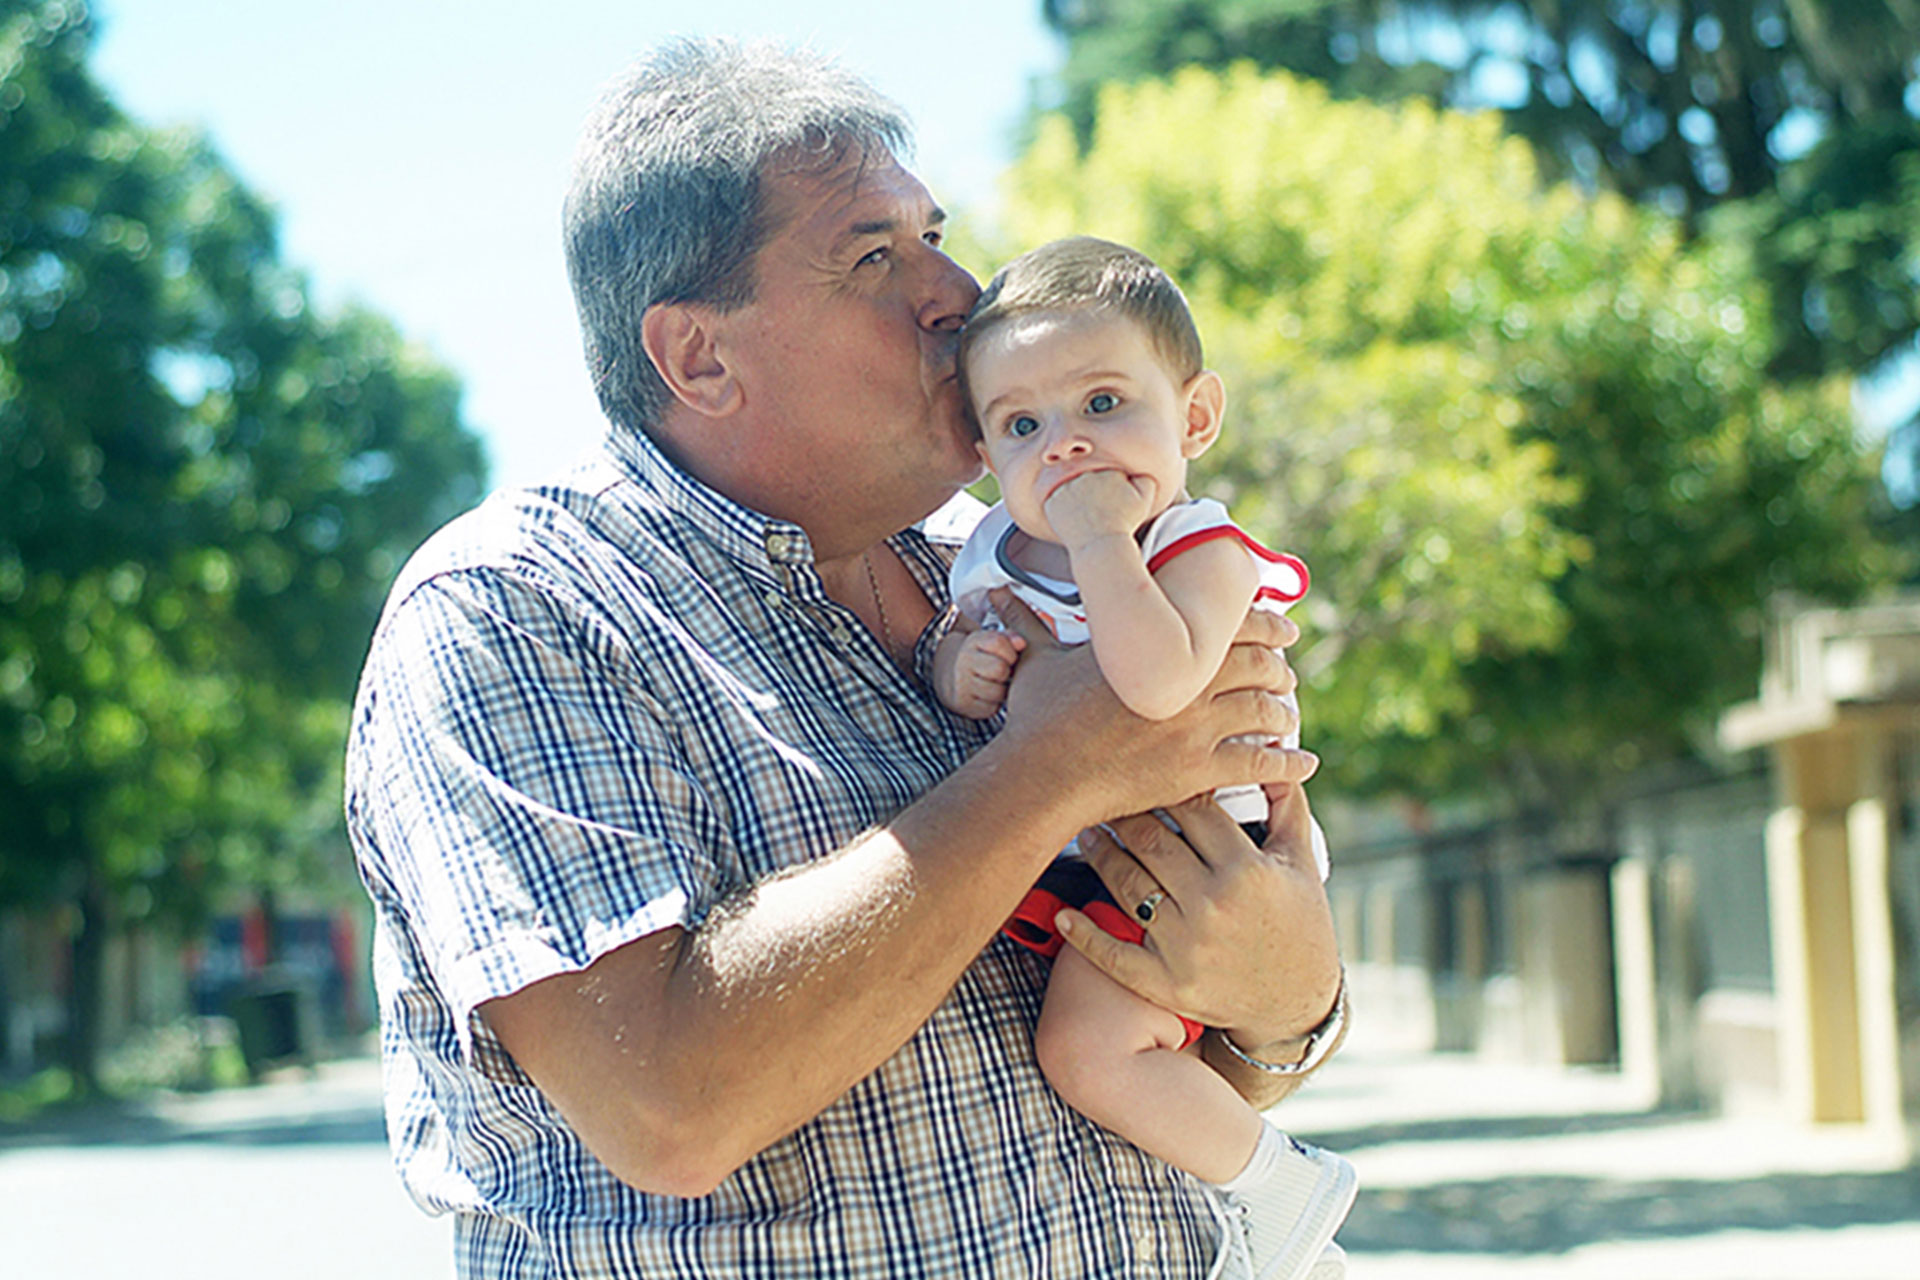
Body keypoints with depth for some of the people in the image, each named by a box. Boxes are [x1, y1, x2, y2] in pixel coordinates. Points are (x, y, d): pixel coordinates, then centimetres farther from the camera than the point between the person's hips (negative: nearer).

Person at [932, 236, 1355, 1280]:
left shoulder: (1203, 553, -21)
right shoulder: (992, 552, 0)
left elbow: (1157, 687, -40)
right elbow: (954, 640, 16)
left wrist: (1101, 536, -33)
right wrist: (956, 666, -8)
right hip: (1039, 858, 8)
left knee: (1089, 1046, -21)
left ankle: (1278, 1184, 0)